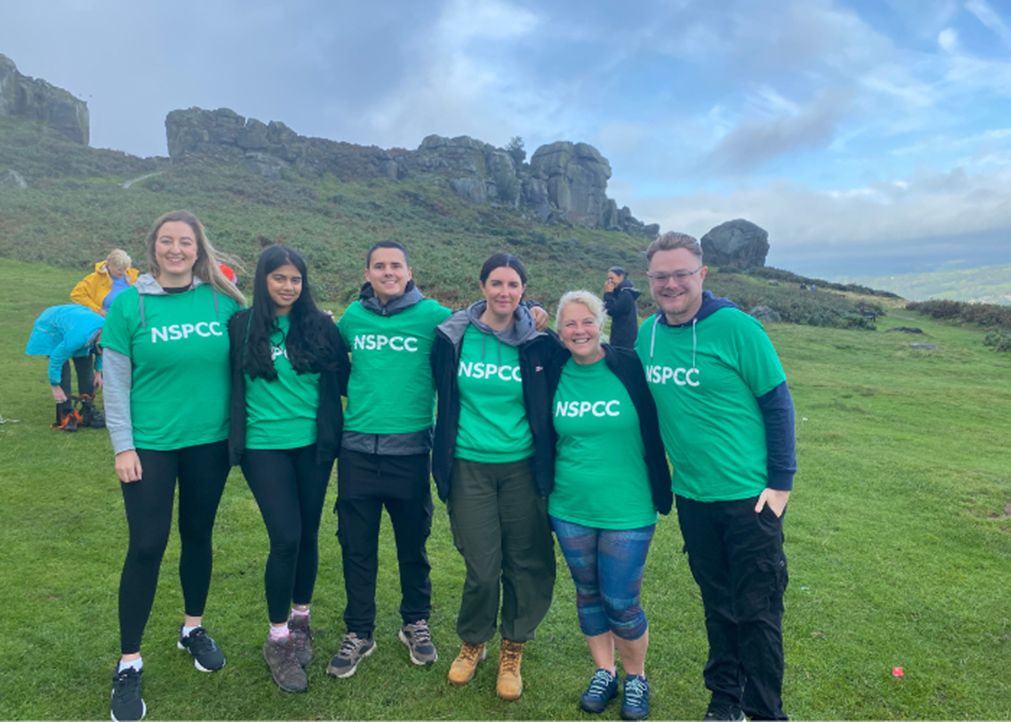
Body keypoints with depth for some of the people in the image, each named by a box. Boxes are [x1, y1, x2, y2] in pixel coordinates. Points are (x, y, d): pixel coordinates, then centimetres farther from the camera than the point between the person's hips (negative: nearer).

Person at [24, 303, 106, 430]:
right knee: (62, 371, -15)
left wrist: (98, 371, 2)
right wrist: (55, 386, -19)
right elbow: (56, 358, -28)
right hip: (52, 327, -6)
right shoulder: (76, 338, -44)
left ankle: (88, 410, 8)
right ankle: (66, 414, -6)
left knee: (86, 368, -1)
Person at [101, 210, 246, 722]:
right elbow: (115, 382, -4)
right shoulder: (129, 304, -6)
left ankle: (193, 629, 36)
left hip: (211, 441, 2)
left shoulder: (224, 300, -2)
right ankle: (129, 664, 18)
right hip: (150, 444, -2)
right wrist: (123, 447, -6)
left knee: (198, 535, 15)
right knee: (147, 546, 1)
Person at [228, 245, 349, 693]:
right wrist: (236, 438, -3)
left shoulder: (321, 326, 1)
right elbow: (228, 384, 2)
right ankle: (278, 639, 14)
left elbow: (344, 380, 7)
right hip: (265, 447, -2)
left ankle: (300, 619, 34)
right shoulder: (241, 327, -3)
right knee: (286, 538, -6)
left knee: (307, 535, 11)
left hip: (314, 444, 2)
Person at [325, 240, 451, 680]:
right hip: (357, 449, 2)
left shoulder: (432, 316, -6)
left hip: (410, 450, -2)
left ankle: (416, 623, 35)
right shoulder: (352, 317, 4)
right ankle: (359, 633, 29)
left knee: (413, 544, 14)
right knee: (356, 547, 11)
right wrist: (357, 393, 10)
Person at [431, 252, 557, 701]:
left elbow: (548, 405, 6)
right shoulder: (453, 336, -3)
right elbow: (444, 395, 10)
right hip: (469, 466, 0)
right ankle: (472, 643, 33)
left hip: (522, 467, 1)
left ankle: (512, 651, 33)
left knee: (525, 564, 7)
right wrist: (443, 460, 13)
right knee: (482, 569, 2)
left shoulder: (537, 342, -3)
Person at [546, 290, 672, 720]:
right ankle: (604, 673, 37)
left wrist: (660, 491, -3)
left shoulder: (630, 368, -10)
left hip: (627, 511, -3)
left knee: (621, 603, 4)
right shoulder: (553, 375, -3)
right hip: (570, 511, 3)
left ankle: (636, 678, 31)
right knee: (588, 594, 16)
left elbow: (655, 430, -3)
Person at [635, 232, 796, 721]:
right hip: (691, 496, 5)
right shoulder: (648, 333, 1)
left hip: (749, 495, -4)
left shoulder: (735, 326, -13)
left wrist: (781, 481, -10)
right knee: (716, 603, 19)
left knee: (758, 610, 7)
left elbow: (777, 402, -9)